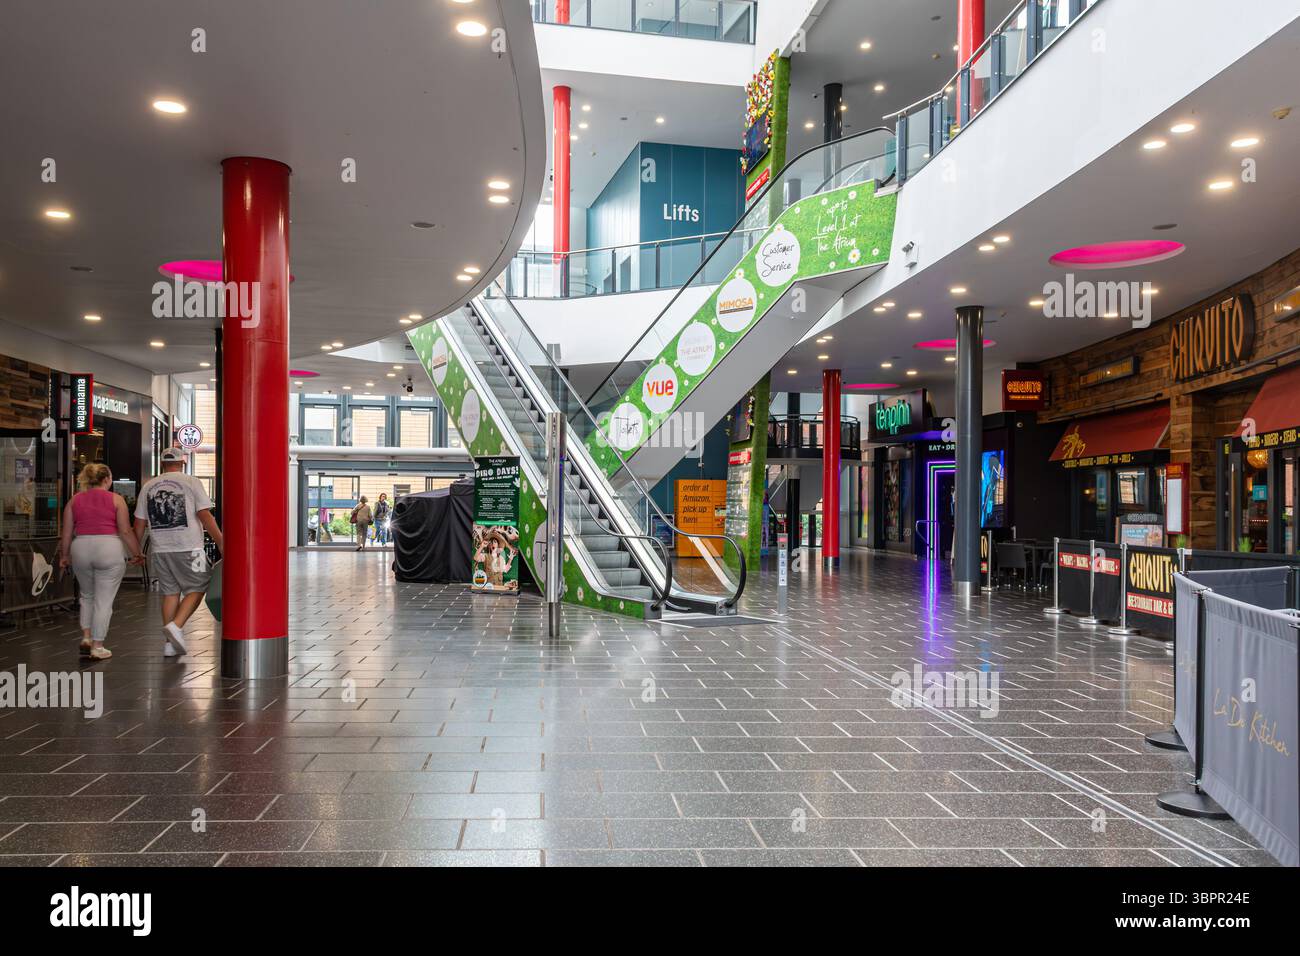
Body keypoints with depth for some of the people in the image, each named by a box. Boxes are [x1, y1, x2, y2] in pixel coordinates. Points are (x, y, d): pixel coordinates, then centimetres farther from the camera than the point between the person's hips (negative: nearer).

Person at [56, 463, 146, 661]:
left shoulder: (74, 500, 10)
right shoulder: (116, 499, 1)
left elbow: (67, 533, 11)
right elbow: (125, 531, -3)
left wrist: (64, 556, 23)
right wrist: (136, 554, 7)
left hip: (81, 549, 4)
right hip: (108, 548, -4)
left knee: (87, 595, 24)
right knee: (104, 599, 3)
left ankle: (86, 637, 16)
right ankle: (97, 647, 5)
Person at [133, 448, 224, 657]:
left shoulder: (148, 487, 12)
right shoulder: (191, 482, -1)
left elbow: (139, 523, 13)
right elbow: (205, 516, -8)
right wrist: (220, 541, -6)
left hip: (159, 550, 5)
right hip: (188, 548, -5)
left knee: (170, 593, 12)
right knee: (196, 589, 6)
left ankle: (169, 643, 12)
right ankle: (176, 626, -13)